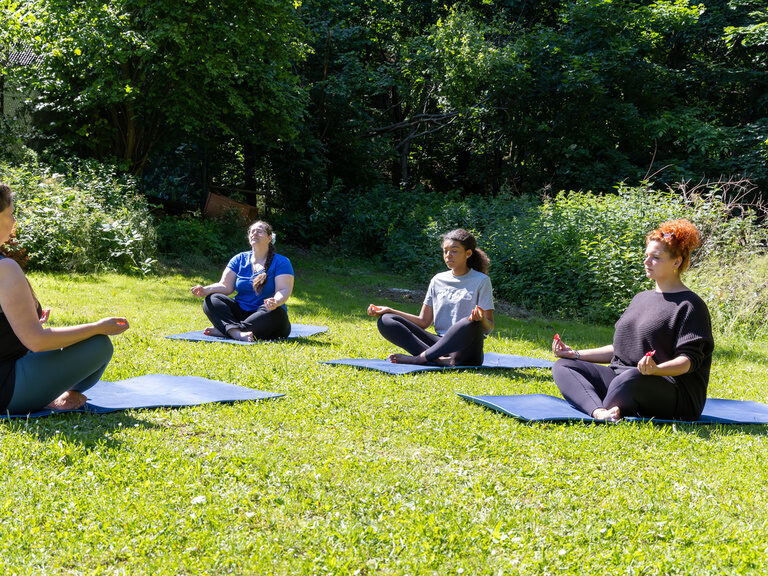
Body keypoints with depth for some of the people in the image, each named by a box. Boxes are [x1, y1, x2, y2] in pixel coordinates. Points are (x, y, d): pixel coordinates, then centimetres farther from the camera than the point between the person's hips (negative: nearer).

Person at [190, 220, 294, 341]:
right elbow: (225, 286, 4)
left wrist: (275, 302, -36)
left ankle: (222, 331, -40)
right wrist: (206, 290, -17)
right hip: (240, 312, 3)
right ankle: (237, 333, -45)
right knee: (211, 300, -18)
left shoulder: (281, 262, 0)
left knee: (275, 313, -37)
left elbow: (284, 290, -12)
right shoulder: (239, 259, 12)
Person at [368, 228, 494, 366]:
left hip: (466, 353, -5)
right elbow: (424, 321, 17)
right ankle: (440, 359, -32)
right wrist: (390, 311, 6)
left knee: (471, 324, -40)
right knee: (385, 321, -12)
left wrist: (482, 319, -28)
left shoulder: (481, 281, 2)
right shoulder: (438, 280, 15)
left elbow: (489, 328, -3)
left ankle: (418, 358, -30)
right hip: (439, 343, 5)